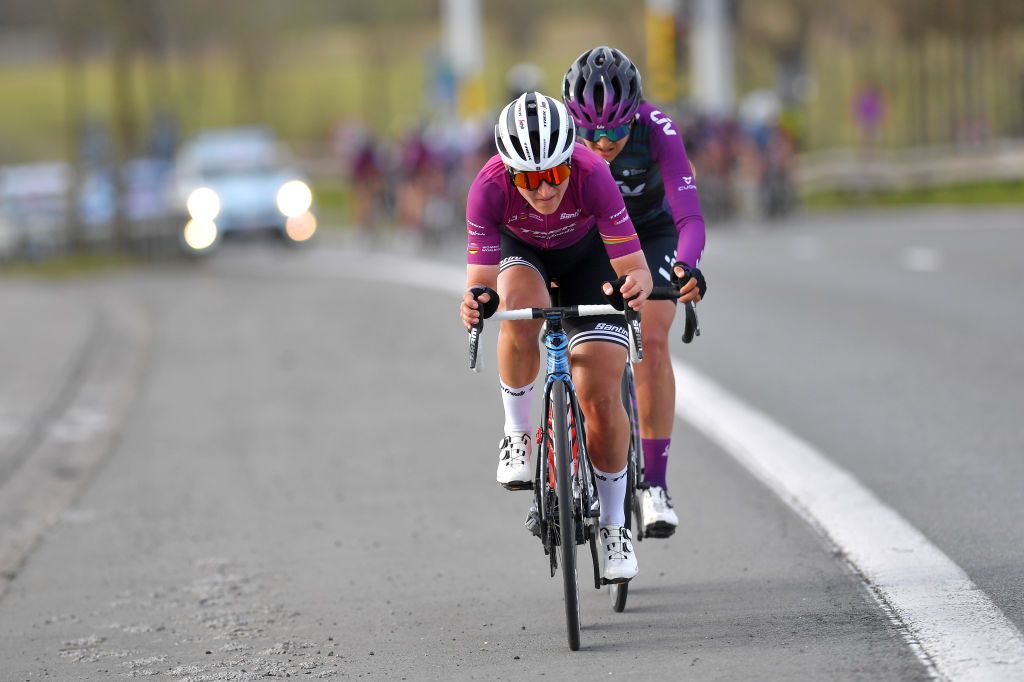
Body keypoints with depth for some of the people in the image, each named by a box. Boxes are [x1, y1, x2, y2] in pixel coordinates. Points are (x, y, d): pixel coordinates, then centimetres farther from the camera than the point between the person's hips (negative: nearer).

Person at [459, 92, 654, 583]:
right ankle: (517, 432, -14)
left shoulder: (592, 176, -38)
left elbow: (634, 267, -35)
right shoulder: (489, 189, -35)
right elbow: (481, 279, -30)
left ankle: (614, 524, 8)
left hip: (586, 253, -1)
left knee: (600, 395, -11)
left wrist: (637, 283, -58)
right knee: (520, 306, -37)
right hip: (519, 250, 1)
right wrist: (475, 302, -52)